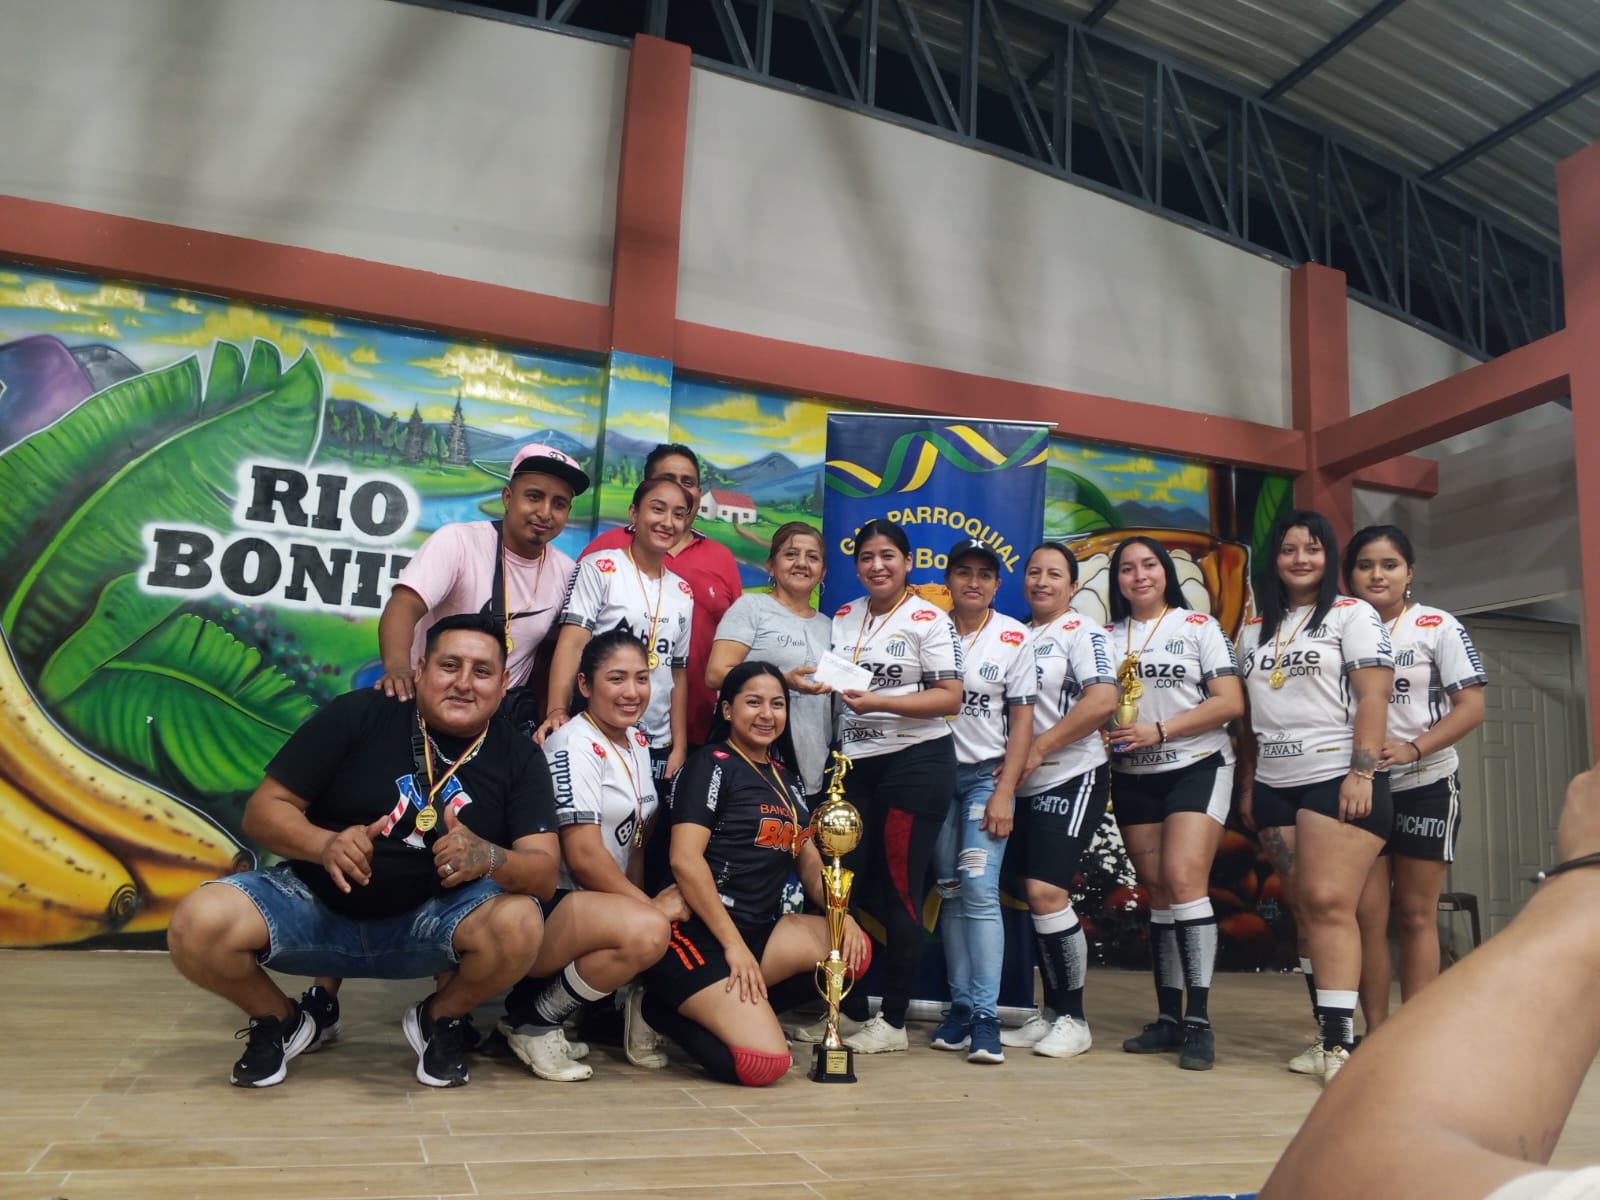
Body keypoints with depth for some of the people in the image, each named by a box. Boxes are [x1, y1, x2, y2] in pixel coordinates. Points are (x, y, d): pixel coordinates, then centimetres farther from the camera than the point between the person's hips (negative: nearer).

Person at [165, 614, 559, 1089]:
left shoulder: (520, 758, -6)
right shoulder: (357, 714, -9)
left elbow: (544, 874, -13)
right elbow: (263, 810, -8)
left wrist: (490, 860, -37)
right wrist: (325, 845, -30)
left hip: (428, 921, 0)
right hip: (316, 904, 0)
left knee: (520, 922, -30)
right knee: (198, 925, -26)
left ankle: (440, 1020, 4)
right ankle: (278, 1022, 8)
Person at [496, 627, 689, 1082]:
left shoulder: (637, 742, 11)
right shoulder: (576, 746, -14)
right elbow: (584, 856, -20)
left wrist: (644, 904, -3)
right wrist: (649, 907, -15)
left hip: (599, 907, 8)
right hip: (544, 908, -8)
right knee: (648, 931, -33)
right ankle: (533, 1022, -12)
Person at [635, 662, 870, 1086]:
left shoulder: (786, 779, 17)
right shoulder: (712, 764, -5)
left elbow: (809, 860, 18)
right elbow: (684, 860, -15)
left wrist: (842, 917, -2)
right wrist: (733, 945, -18)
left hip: (758, 928, 8)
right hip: (698, 932, -8)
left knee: (854, 950, -11)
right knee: (765, 1062, -21)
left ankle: (731, 1008, -4)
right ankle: (665, 1010, 3)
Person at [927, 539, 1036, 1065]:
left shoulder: (1014, 638, -1)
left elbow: (1022, 722, -1)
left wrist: (1004, 794, -9)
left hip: (988, 774, -2)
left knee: (979, 888, -12)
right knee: (949, 892, 4)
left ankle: (986, 1017, -6)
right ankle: (960, 1007, 13)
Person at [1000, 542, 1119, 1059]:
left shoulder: (1081, 632, -5)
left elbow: (1103, 699, -18)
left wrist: (1038, 748, -18)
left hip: (1072, 778, -7)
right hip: (1026, 786, 7)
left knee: (1047, 892, -13)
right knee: (1035, 897, 9)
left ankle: (1073, 1018, 1)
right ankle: (1050, 1011, 21)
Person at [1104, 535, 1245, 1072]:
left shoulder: (1200, 627, 1)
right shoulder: (1106, 637, 11)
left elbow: (1231, 702, -7)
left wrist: (1160, 731, -16)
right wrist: (1101, 733, -11)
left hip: (1196, 767, -4)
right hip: (1133, 777, 4)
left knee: (1184, 881, -17)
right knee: (1158, 893, 6)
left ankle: (1199, 1022, -12)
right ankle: (1168, 1018, 12)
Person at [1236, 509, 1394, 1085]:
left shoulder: (1353, 615, 2)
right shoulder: (1253, 631, 17)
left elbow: (1373, 697, -7)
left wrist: (1362, 774, -16)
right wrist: (1247, 787, 14)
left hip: (1338, 780, -5)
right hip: (1275, 788, 5)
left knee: (1328, 905, -14)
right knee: (1306, 912, 6)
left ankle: (1339, 1041, -12)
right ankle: (1328, 1035, 11)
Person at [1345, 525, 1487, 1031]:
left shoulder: (1437, 627, -2)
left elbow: (1471, 707, -7)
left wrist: (1413, 749, -21)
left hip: (1425, 787, -2)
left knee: (1417, 916, 5)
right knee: (1366, 915, 0)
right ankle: (1375, 1034, 9)